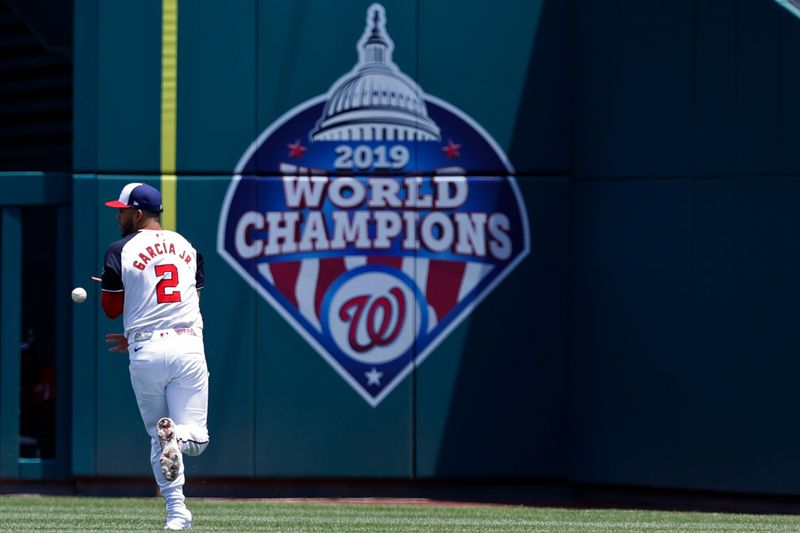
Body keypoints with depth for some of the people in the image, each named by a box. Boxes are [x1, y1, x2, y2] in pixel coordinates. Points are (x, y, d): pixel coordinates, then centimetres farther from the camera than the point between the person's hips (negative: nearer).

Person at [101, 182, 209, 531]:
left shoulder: (122, 251, -1)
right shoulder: (186, 247, 14)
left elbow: (111, 309, 2)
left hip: (146, 354, -2)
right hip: (189, 346, 2)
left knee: (157, 438, 12)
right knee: (196, 440, 4)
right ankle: (177, 435, -32)